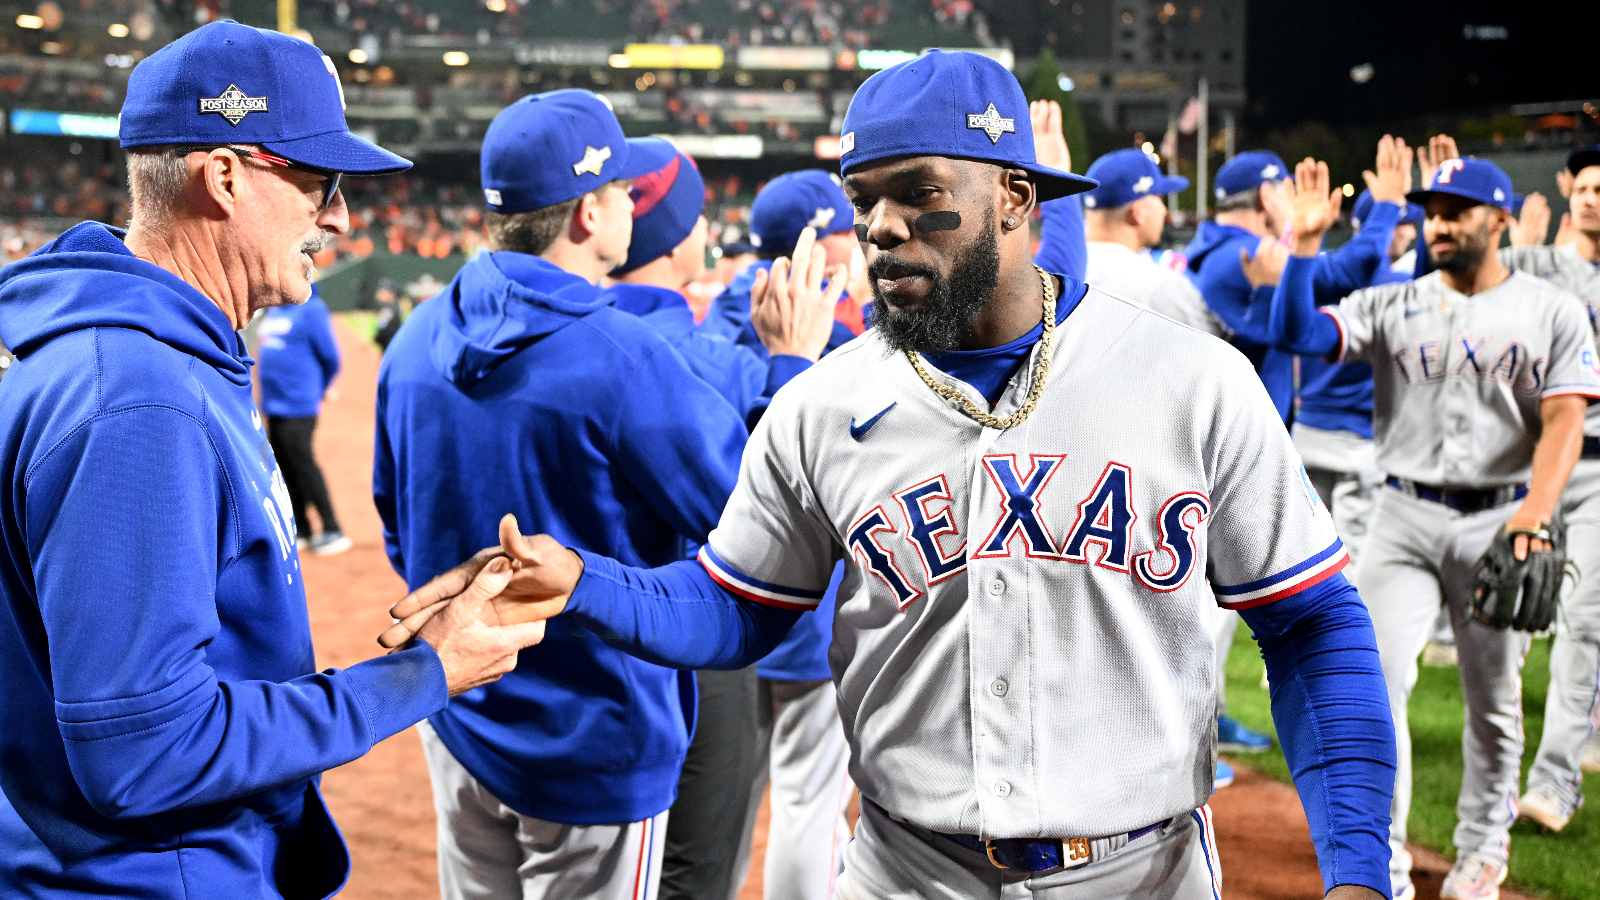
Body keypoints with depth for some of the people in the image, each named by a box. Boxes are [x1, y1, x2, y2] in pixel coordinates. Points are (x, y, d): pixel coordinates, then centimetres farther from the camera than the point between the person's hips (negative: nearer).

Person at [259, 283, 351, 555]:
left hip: (298, 407, -8)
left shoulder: (310, 308, -12)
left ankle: (332, 531, 1)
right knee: (286, 469, 11)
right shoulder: (273, 308, 12)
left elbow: (330, 358, -10)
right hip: (273, 404, 8)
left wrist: (319, 393, 1)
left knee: (303, 465, -7)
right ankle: (300, 530, 21)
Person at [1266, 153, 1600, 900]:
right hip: (1405, 515, 1)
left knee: (1494, 699, 10)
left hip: (1499, 518, -1)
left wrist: (1537, 506, -22)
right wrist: (1305, 244, -16)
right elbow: (1296, 335, -6)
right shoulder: (1391, 307, 6)